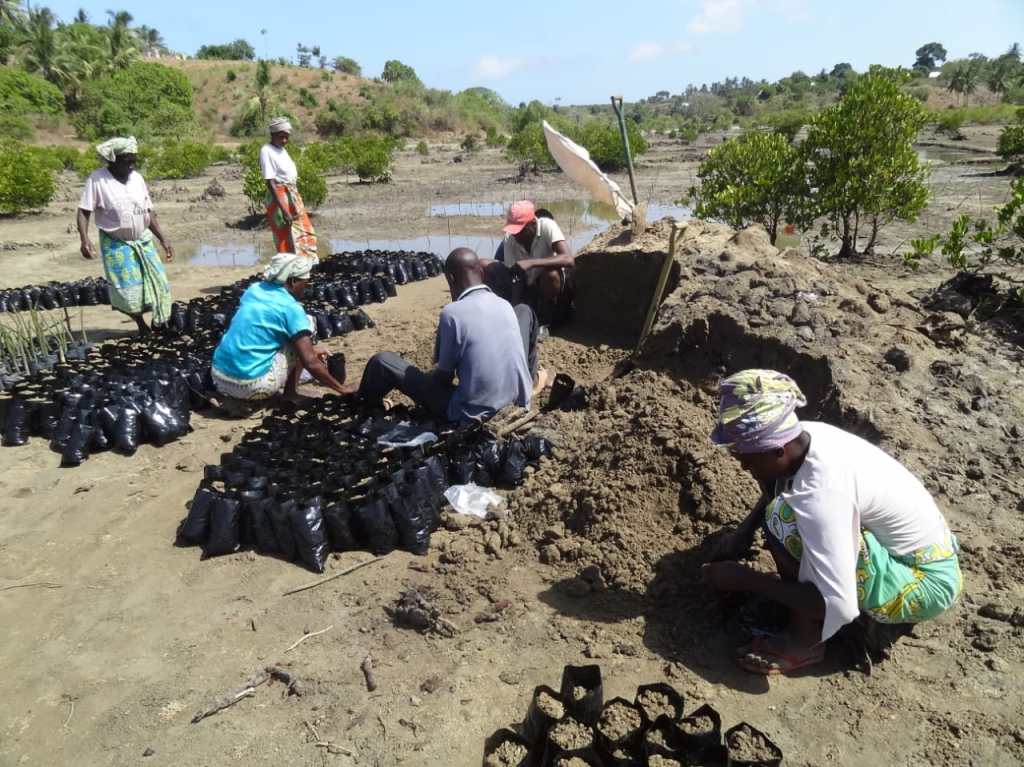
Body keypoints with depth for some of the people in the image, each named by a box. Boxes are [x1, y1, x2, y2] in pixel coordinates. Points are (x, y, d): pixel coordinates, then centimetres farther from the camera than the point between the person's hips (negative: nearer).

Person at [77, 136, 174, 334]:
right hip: (116, 244, -4)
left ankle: (160, 323, 15)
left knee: (157, 282, 0)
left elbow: (148, 212, 8)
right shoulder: (97, 179, -12)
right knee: (127, 290, -3)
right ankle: (142, 326, 16)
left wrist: (163, 238, 3)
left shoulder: (137, 178, 2)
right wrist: (84, 239, -26)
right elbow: (84, 211, -13)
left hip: (143, 240, 4)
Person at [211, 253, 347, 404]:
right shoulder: (291, 308, -10)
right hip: (253, 387, -7)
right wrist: (341, 389, -3)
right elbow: (311, 363, -14)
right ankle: (290, 393, 10)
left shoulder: (253, 289, 10)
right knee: (306, 325, 5)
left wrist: (310, 350, 31)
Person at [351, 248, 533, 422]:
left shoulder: (452, 313, -17)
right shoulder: (505, 305, 2)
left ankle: (366, 408, 37)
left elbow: (443, 377, -8)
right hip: (514, 404, 6)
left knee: (383, 361, 3)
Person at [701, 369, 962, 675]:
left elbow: (839, 605, -34)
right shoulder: (805, 436, -11)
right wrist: (744, 531, 2)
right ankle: (797, 587, 9)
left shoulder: (820, 493, -35)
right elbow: (772, 485, 14)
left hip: (925, 583, -8)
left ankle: (805, 641, -7)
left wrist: (746, 579, -24)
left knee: (784, 515, -27)